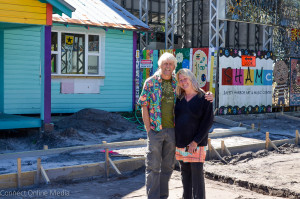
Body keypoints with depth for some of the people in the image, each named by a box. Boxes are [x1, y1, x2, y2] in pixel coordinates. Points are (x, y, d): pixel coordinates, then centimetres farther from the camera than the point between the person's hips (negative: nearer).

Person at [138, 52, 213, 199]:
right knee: (153, 166, -1)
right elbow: (144, 107, -3)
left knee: (168, 166, 11)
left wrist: (207, 96, -6)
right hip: (155, 130, -4)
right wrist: (148, 129, -9)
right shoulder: (150, 82, -2)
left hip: (172, 130, 4)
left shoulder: (177, 83, 7)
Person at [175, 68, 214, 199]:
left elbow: (208, 121, -9)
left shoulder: (204, 98, -5)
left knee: (197, 175, -4)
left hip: (196, 144, -5)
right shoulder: (179, 98, 9)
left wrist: (196, 141, -16)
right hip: (180, 143, 5)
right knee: (185, 174, 12)